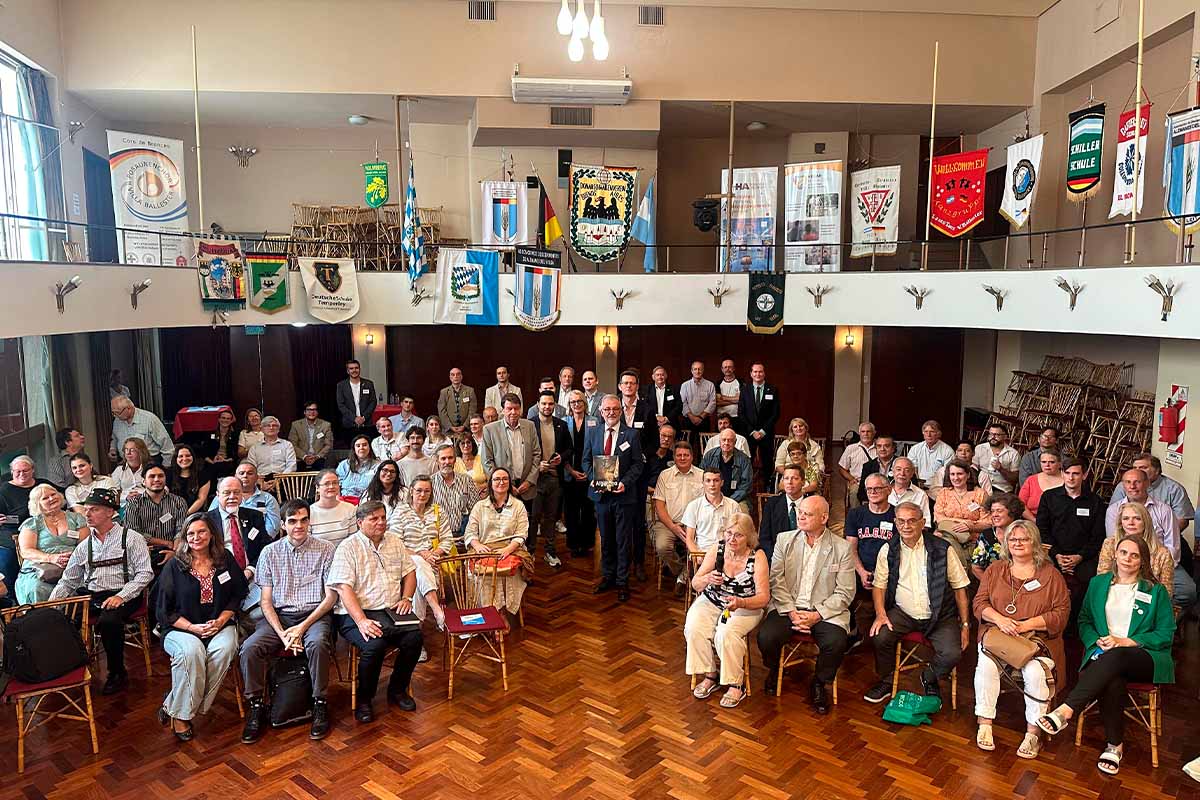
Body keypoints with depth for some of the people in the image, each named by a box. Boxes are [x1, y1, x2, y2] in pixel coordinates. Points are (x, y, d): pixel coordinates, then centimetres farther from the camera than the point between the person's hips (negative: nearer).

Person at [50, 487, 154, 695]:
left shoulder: (131, 539, 1)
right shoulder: (85, 546, 17)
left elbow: (145, 573, -6)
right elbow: (67, 581, 19)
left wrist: (121, 596, -17)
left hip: (122, 597, -5)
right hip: (89, 596, 5)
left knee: (108, 621, -33)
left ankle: (117, 673, -13)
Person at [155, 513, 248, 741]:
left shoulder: (225, 559, 7)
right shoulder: (174, 567, 1)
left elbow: (237, 596, 10)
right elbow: (165, 612, 1)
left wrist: (221, 621, -7)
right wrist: (193, 627, -12)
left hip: (220, 626, 2)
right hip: (182, 628, -2)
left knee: (224, 649, -31)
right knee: (192, 651, -35)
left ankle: (173, 707, -19)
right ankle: (179, 715, -18)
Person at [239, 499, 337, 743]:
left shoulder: (325, 550, 2)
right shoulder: (269, 552, 7)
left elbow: (331, 597, -1)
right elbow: (266, 601, 4)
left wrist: (303, 627, -13)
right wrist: (282, 633, -13)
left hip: (313, 615, -2)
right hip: (278, 616, 2)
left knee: (317, 644, -34)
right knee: (250, 648, -25)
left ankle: (320, 705, -15)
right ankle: (256, 707, -6)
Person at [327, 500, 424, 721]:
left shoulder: (395, 542, 15)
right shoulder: (348, 548, -4)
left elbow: (409, 572, 20)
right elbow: (344, 589, -13)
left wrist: (406, 598, 0)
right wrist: (362, 621, -24)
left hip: (391, 611, 5)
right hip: (356, 614, -5)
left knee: (414, 636, -22)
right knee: (374, 644, -32)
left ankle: (398, 690, 3)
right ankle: (363, 699, -6)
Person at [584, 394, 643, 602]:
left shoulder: (631, 434, -4)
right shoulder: (592, 433, 5)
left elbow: (638, 463, -4)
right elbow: (586, 460, 9)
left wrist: (625, 482, -17)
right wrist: (593, 479, -9)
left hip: (623, 493, -3)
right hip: (601, 493, 3)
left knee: (623, 540, 4)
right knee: (605, 538, 15)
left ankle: (622, 582, 16)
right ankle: (607, 576, 30)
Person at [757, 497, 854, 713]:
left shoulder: (842, 548, -1)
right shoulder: (784, 540, 5)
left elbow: (844, 593, -3)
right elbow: (776, 581, 0)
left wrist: (816, 615, -14)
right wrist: (791, 612, -13)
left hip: (825, 611, -1)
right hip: (788, 606, 1)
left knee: (837, 643, -29)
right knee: (766, 637, -24)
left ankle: (819, 683, 4)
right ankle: (774, 671, 13)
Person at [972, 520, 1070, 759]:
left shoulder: (1050, 574, 8)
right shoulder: (995, 570, 14)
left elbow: (1061, 613, 1)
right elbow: (979, 603, 8)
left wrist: (1028, 624, -12)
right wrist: (999, 619, -12)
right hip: (997, 635, 2)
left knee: (1035, 673, -30)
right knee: (986, 665, -28)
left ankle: (1033, 734, -15)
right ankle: (984, 725, -17)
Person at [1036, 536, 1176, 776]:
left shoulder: (1156, 591, 11)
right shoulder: (1097, 584, 18)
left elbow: (1166, 634, 4)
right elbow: (1084, 621, 18)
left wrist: (1125, 642, -9)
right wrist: (1098, 641, -5)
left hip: (1146, 660, -2)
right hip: (1104, 654, 2)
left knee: (1116, 657, -39)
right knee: (1112, 681, -36)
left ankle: (1066, 711, -49)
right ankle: (1115, 745, -23)